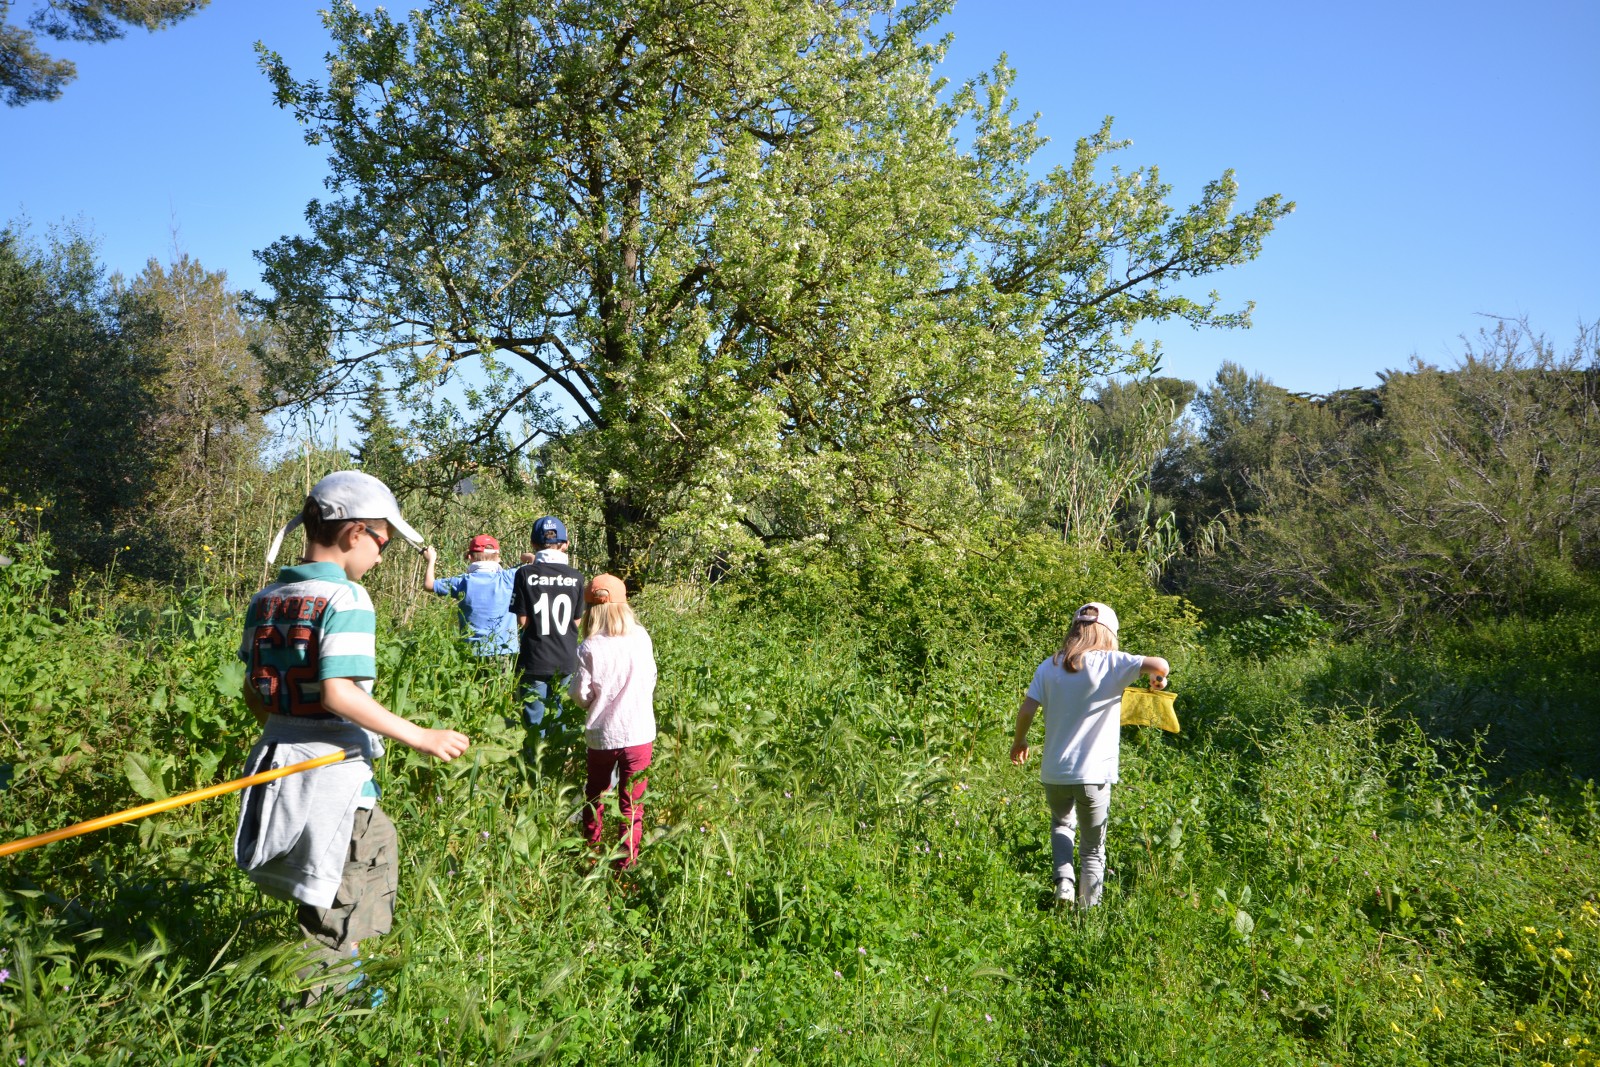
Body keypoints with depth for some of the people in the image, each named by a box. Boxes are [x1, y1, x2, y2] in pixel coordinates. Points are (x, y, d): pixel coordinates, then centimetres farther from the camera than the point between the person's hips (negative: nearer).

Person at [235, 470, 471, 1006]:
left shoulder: (265, 600, 7)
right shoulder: (346, 599, -18)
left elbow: (253, 691, 11)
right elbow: (337, 692, -26)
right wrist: (418, 736, -23)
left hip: (278, 755, 9)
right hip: (331, 771, -9)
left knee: (377, 840, 27)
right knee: (336, 897, 7)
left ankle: (341, 967, 39)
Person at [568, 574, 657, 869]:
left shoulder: (589, 647, -11)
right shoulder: (641, 638, -4)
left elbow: (580, 694, -10)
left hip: (601, 734, 0)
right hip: (639, 733, 0)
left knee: (594, 796, 23)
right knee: (632, 806, 7)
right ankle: (626, 865, 8)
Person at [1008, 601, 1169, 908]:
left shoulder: (1049, 667, 1)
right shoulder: (1112, 664, -7)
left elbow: (1026, 710, -4)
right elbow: (1159, 665, -20)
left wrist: (1019, 740, 14)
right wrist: (1158, 680, 3)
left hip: (1054, 771, 3)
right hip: (1093, 774, -2)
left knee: (1062, 823, 30)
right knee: (1093, 851, 14)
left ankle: (1063, 878, 8)